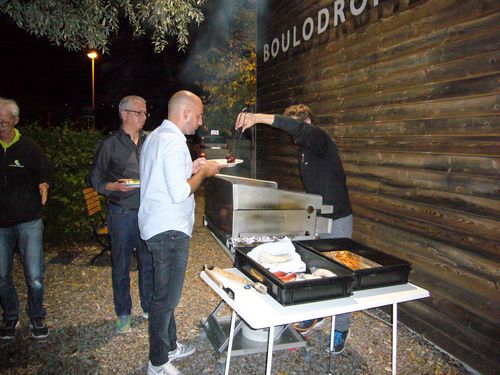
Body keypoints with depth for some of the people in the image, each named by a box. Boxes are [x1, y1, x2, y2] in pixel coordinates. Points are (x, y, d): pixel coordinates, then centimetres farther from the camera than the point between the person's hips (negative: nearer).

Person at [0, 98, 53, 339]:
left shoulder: (28, 146, 0)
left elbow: (45, 170, 6)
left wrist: (44, 184, -15)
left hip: (28, 221, -2)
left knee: (35, 276, 1)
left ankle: (37, 317, 22)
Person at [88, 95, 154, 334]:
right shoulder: (109, 145, -2)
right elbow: (95, 178, 1)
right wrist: (114, 186, -16)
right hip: (122, 213, -2)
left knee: (149, 262, 12)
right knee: (121, 265, 9)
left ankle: (149, 308, 31)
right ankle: (123, 314, 26)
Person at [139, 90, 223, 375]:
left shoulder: (156, 136, 14)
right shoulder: (173, 141, -19)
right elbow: (179, 193, -25)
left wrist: (191, 168, 13)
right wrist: (203, 172, -11)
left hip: (158, 227, 11)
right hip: (170, 231, -11)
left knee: (166, 294, 21)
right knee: (167, 298, 2)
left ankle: (169, 345, 37)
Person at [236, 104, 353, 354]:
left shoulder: (320, 138, -15)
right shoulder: (304, 150, 12)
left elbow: (297, 127, -38)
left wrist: (258, 118, -42)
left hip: (337, 220, -8)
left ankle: (341, 329, 19)